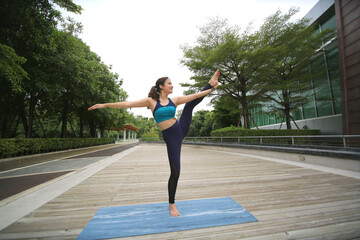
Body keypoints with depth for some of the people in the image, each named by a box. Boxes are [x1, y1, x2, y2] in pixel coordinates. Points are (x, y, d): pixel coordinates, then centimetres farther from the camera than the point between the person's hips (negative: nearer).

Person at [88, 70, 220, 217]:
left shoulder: (175, 100, 6)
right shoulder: (151, 101, -3)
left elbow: (195, 96, 6)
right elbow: (127, 104, -4)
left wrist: (210, 88, 6)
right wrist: (105, 105, -4)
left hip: (181, 129, 4)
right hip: (170, 137, -4)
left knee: (191, 103, -7)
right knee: (175, 172, 1)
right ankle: (171, 204, 22)